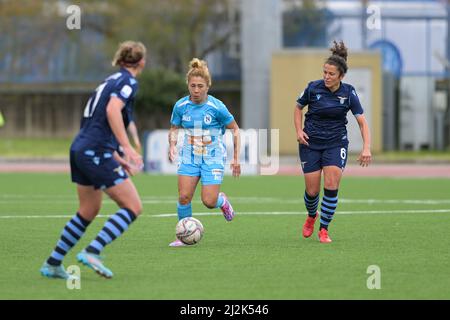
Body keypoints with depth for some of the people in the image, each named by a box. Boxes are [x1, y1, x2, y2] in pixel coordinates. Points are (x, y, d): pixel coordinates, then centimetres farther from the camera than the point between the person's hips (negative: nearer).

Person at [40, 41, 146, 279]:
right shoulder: (128, 81, -5)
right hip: (96, 152, -9)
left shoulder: (112, 80, 21)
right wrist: (128, 148, -26)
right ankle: (92, 252, -18)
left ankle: (52, 264, 21)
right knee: (133, 206, -7)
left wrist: (117, 158, 27)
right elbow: (112, 110, -23)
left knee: (88, 211, 19)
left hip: (80, 149, 9)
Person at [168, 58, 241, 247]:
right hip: (189, 156, 3)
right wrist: (172, 145, -10)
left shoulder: (217, 107, -14)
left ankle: (222, 201, 28)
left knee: (209, 201, -10)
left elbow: (235, 129, -2)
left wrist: (236, 159, -1)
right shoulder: (181, 106, -5)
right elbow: (174, 128, 11)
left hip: (213, 158, -3)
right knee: (184, 197, -12)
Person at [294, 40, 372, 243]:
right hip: (310, 143, 0)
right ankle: (311, 216, 34)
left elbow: (362, 122, -8)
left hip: (336, 143, 0)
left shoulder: (348, 93, -9)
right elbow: (298, 107, 10)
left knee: (331, 186, -16)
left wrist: (366, 148, -21)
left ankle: (323, 229, 0)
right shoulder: (313, 88, -9)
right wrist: (299, 130, -5)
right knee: (312, 191, -1)